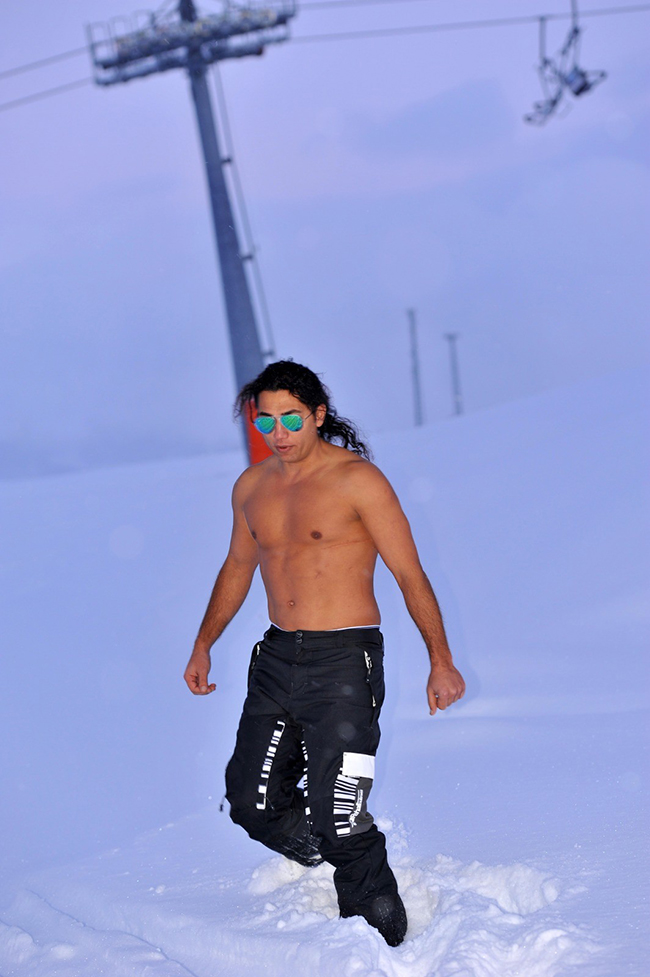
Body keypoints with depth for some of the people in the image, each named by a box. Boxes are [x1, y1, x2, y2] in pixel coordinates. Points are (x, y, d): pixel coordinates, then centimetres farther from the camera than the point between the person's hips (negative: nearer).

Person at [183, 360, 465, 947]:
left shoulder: (357, 480, -10)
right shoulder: (252, 487, 8)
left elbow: (410, 574, -9)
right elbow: (238, 568, 24)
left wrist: (440, 661, -13)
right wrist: (204, 645, 25)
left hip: (344, 662, -7)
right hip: (277, 658, 7)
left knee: (337, 817, -10)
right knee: (253, 800, 6)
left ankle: (383, 938, 4)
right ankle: (334, 872, 30)